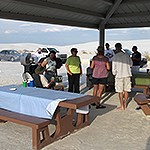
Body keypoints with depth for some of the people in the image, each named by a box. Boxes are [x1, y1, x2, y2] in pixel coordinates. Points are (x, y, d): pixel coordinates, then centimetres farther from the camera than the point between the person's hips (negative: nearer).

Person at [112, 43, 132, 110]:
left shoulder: (115, 57, -11)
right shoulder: (126, 55, 0)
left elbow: (114, 67, -9)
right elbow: (131, 64, 13)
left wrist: (114, 73, 10)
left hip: (119, 75, -3)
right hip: (127, 75, 4)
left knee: (120, 91, 5)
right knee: (126, 90, 12)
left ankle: (122, 106, 9)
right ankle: (125, 105, 21)